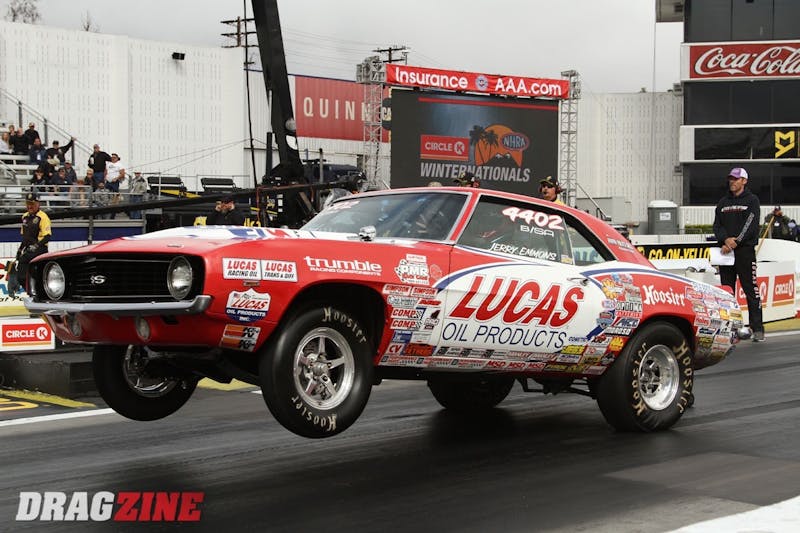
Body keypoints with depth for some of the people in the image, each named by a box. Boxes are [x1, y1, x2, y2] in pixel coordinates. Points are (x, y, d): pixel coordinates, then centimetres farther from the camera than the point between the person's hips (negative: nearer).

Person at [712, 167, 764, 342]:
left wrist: (736, 241, -16)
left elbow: (752, 225, -8)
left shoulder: (751, 200, 3)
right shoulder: (723, 202, 17)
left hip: (745, 250, -5)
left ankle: (757, 328, -6)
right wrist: (725, 239, -10)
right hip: (726, 252, 5)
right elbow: (717, 225, 9)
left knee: (751, 290, -7)